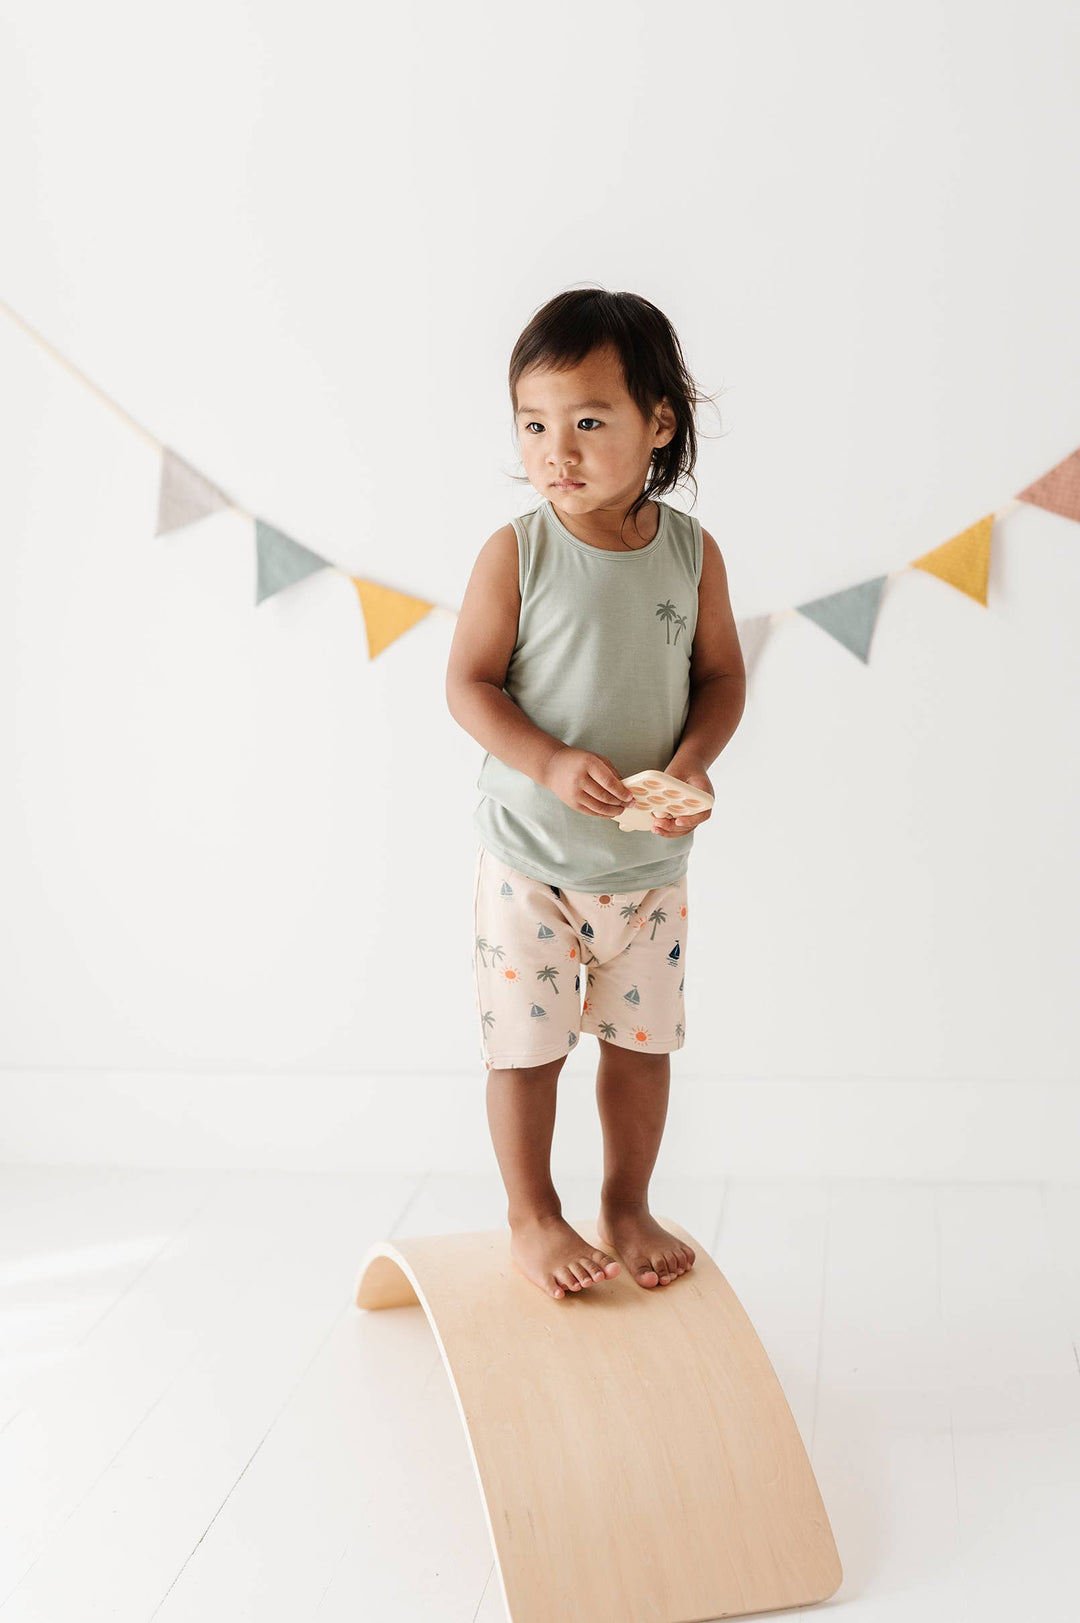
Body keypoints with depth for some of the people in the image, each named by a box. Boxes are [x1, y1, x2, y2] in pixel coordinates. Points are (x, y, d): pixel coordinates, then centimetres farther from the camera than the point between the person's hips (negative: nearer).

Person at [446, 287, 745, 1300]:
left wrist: (693, 760, -15)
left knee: (641, 1040, 13)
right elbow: (468, 684, -11)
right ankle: (531, 1218, 27)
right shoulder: (516, 553, -12)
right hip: (530, 855, -2)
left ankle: (627, 1208, 33)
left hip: (650, 863, 3)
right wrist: (552, 764, -25)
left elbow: (721, 674, 4)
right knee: (526, 1044, 7)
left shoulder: (691, 552, -4)